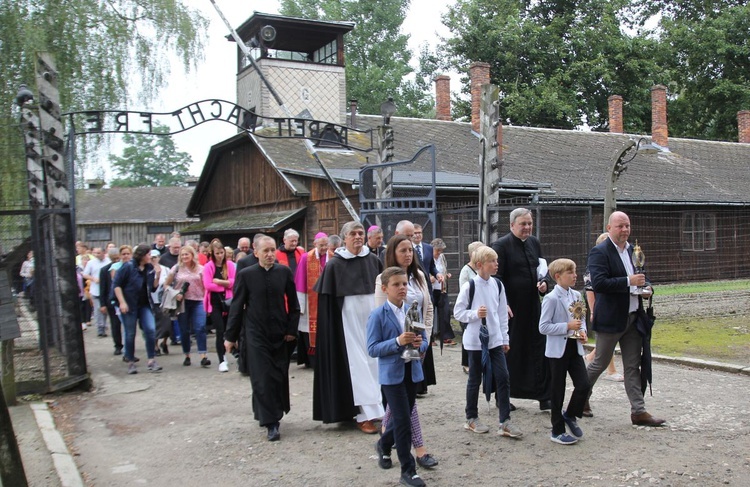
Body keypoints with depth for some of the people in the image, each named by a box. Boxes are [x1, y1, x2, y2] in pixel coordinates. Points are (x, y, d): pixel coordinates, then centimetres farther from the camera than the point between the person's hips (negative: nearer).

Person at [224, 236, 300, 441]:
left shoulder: (284, 272, 1)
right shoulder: (245, 275, -3)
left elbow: (293, 303, 6)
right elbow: (236, 307, 0)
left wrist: (291, 329, 0)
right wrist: (230, 336, 1)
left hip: (279, 334, 2)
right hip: (256, 335, -2)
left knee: (280, 377, 6)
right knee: (263, 378, -5)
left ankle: (265, 414, 27)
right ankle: (271, 423, 0)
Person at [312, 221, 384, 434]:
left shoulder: (373, 261, 4)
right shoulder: (334, 265, -5)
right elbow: (328, 301, -4)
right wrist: (332, 327, -7)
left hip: (372, 318, 4)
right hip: (349, 321, -4)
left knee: (374, 362, 8)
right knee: (358, 364, -3)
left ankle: (376, 406, 20)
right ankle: (364, 415, -1)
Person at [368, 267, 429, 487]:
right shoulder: (378, 315, -12)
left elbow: (424, 340, 9)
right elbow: (372, 349, -15)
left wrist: (419, 344, -15)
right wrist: (397, 342, -27)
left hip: (412, 371, 6)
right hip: (391, 373, -5)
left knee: (402, 417, 19)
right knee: (403, 420, -5)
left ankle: (384, 445, 47)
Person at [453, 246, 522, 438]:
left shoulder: (498, 285, 3)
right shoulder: (469, 286, -11)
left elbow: (502, 313, 10)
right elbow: (458, 312, -5)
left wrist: (505, 338, 11)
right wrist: (475, 314, -21)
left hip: (495, 339, 4)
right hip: (475, 340, -4)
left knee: (502, 378, -2)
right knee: (475, 380, 8)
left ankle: (505, 422, 4)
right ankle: (471, 419, 24)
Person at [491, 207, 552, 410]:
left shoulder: (534, 243, 10)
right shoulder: (501, 245, -10)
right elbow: (497, 278, -14)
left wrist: (544, 282, 0)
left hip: (533, 305, 6)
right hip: (511, 308, -6)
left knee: (539, 350, 7)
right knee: (509, 351, 6)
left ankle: (544, 397, 15)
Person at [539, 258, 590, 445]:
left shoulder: (576, 295, 6)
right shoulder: (551, 299, -14)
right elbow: (543, 326, -16)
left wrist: (582, 331, -2)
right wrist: (567, 326, -21)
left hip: (575, 347, 6)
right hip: (558, 350, -6)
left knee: (584, 385, -2)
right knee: (557, 390, 4)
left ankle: (570, 415, 25)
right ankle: (557, 431, 17)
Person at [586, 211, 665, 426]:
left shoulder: (631, 250, 11)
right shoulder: (599, 252, -14)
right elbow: (598, 283, -25)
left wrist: (645, 287, 3)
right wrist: (629, 281, -27)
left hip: (632, 317, 7)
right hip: (611, 318, -7)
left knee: (633, 366, 8)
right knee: (600, 363, 7)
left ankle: (638, 411, 11)